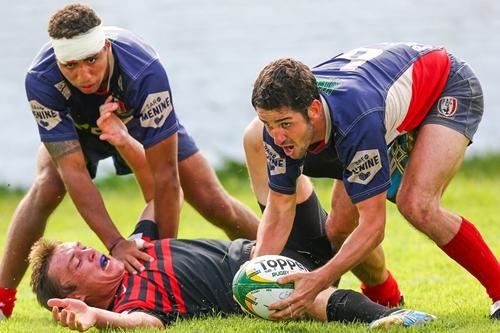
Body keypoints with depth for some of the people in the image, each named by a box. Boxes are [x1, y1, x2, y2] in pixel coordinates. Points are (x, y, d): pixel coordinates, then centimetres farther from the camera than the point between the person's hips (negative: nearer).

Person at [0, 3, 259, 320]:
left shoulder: (145, 70, -43)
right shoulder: (40, 80, -40)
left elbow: (164, 174, -37)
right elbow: (73, 171, -38)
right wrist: (115, 243, -44)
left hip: (142, 124, 0)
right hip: (77, 129, 0)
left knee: (214, 204, -8)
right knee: (46, 188, -28)